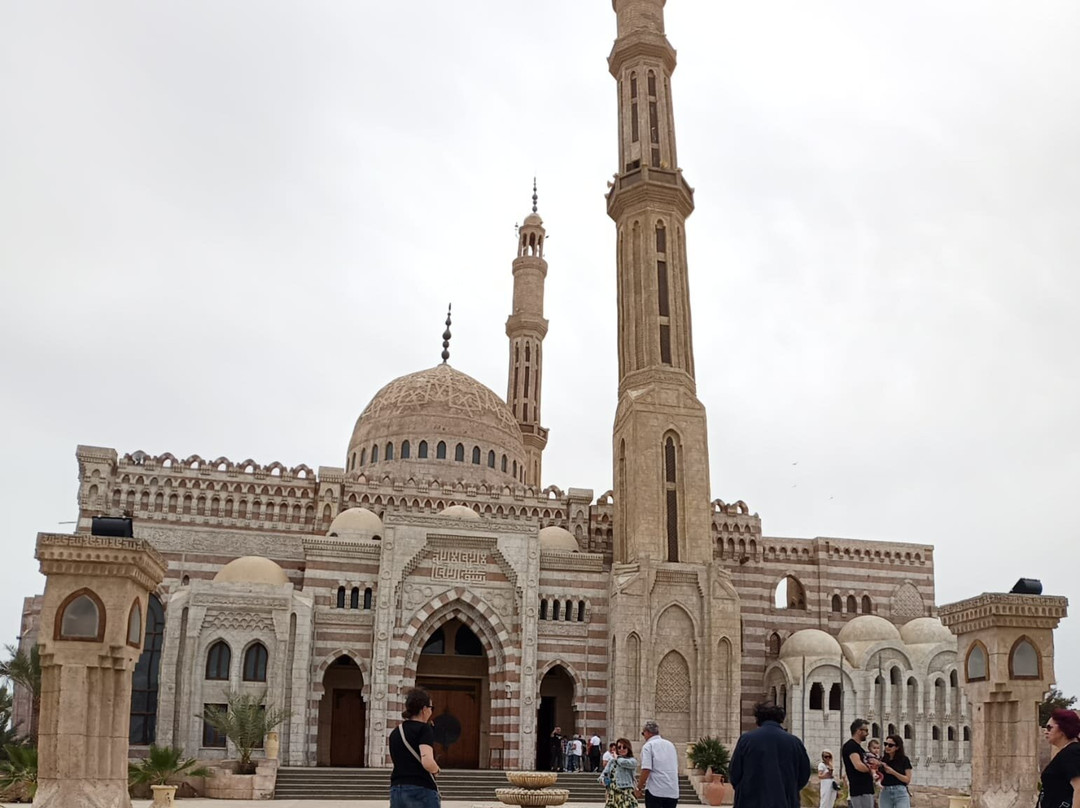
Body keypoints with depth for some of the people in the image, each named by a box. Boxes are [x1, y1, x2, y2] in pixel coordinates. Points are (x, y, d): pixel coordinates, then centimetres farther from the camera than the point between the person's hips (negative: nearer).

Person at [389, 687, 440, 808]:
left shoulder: (395, 733, 15)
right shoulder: (424, 729, -7)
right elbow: (427, 762, -19)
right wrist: (436, 769, -1)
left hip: (396, 791, 7)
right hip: (421, 791, -7)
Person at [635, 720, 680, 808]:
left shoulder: (648, 746, -5)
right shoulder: (670, 745, 16)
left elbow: (646, 770, -14)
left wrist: (639, 788, -4)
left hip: (655, 791, -6)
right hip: (673, 792, 6)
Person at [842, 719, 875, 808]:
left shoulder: (858, 747, 19)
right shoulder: (850, 746, -12)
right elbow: (858, 766, -25)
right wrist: (870, 769, -6)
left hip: (866, 790, 10)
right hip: (860, 791, -10)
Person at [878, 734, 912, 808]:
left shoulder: (904, 760, 1)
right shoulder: (882, 760, 8)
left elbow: (907, 779, -4)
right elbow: (880, 779, 6)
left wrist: (893, 772, -15)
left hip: (901, 793, -3)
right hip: (885, 793, 3)